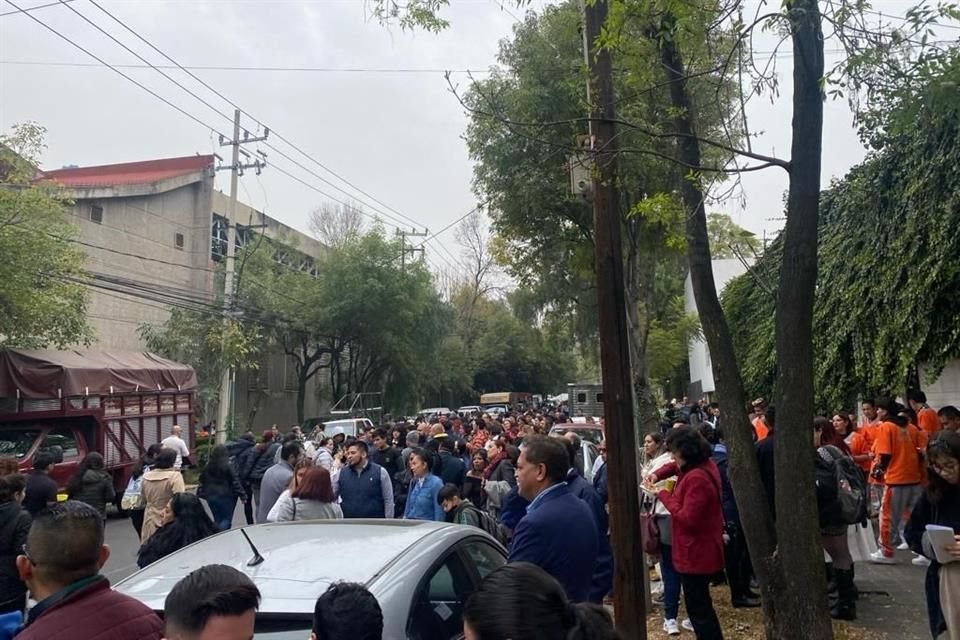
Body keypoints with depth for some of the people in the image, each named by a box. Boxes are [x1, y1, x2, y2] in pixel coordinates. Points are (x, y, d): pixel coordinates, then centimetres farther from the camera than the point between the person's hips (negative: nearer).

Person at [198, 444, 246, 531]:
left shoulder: (207, 467, 4)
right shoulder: (227, 467, -13)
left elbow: (202, 482, 12)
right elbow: (235, 482, -12)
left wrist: (201, 494, 25)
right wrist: (242, 495, -9)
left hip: (211, 496, 5)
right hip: (225, 496, -5)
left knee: (217, 519, 15)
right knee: (226, 519, 1)